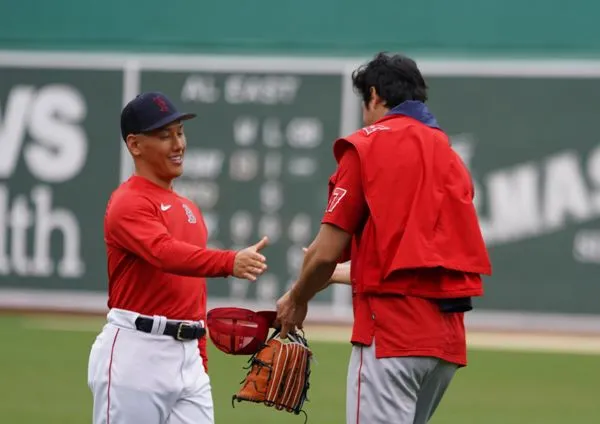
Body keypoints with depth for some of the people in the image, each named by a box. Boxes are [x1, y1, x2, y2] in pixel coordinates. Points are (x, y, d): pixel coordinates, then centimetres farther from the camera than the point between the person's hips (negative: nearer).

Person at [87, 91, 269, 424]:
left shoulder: (188, 209, 19)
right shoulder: (128, 202, -9)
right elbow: (166, 253, -28)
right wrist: (230, 262, -44)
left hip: (188, 358, 8)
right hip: (136, 355, -8)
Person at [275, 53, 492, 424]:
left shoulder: (368, 146, -2)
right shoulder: (449, 155, 18)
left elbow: (327, 253, -4)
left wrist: (296, 300, 15)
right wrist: (343, 274, 35)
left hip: (393, 329, -7)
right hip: (449, 336, 7)